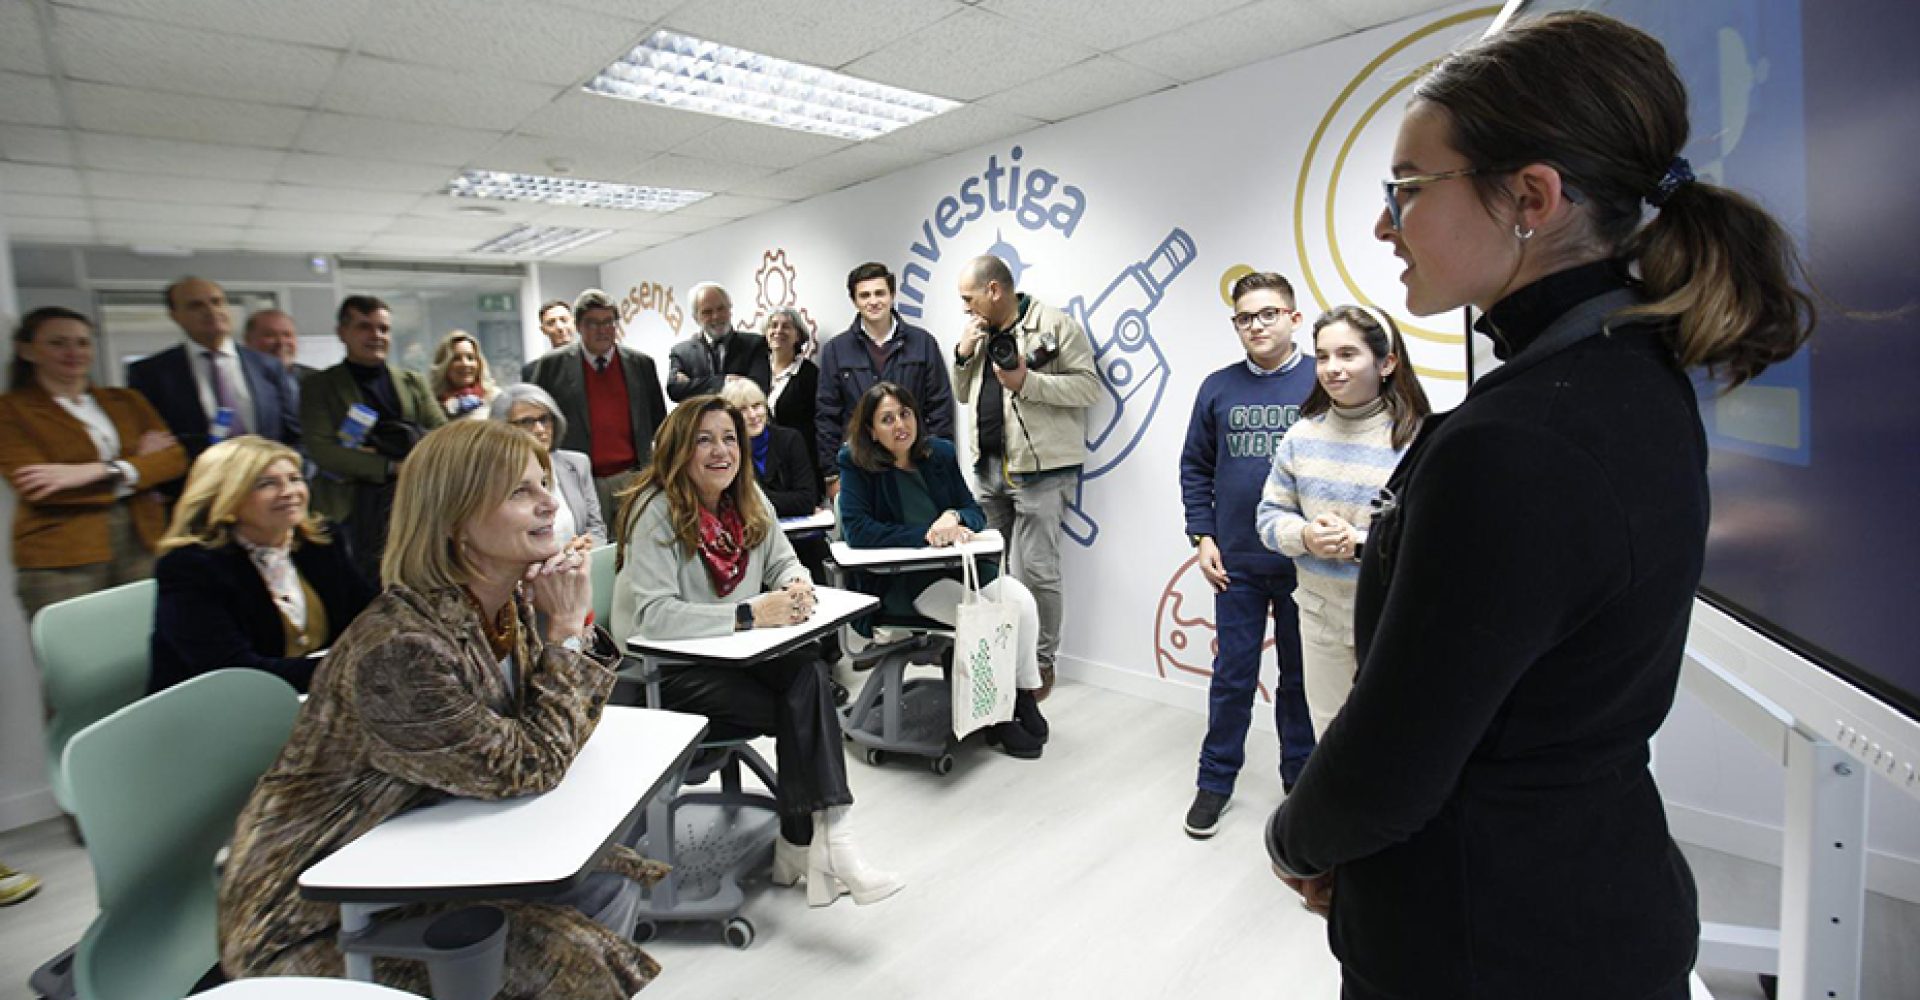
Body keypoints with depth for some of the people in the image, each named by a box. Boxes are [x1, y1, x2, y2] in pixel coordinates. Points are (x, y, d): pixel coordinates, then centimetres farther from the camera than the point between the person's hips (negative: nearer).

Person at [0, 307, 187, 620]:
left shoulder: (127, 400, 13)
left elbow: (174, 457, 2)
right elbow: (33, 485, -9)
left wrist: (100, 470, -13)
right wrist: (138, 463, -6)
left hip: (141, 544, 3)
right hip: (60, 560, -2)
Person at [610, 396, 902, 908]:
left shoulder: (749, 498, 6)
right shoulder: (655, 510, -16)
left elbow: (784, 561, 10)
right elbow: (654, 615, -25)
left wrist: (797, 587, -16)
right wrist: (752, 614, -31)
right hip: (663, 672, -6)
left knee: (809, 670, -26)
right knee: (804, 710, -25)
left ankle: (805, 844, -19)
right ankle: (818, 844, -11)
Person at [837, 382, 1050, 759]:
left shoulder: (941, 452, 7)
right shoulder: (856, 461, -6)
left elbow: (976, 513, 8)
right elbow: (857, 529, -16)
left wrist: (954, 517, -17)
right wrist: (925, 534, -22)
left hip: (957, 565, 5)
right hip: (897, 579, -5)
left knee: (1020, 599, -20)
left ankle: (1025, 697, 1)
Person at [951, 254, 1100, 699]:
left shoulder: (1055, 325, -7)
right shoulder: (982, 332, 17)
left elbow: (1088, 385, -13)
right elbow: (963, 394, 21)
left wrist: (1028, 382, -21)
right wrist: (964, 355, 4)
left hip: (1040, 468, -8)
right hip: (990, 466, 8)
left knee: (1033, 569, -7)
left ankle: (1041, 660, 10)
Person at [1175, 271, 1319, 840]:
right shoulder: (1218, 388, 4)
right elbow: (1195, 468, 8)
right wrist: (1202, 536, 0)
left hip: (1306, 562, -1)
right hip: (1236, 563, 1)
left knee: (1300, 676, 14)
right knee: (1232, 676, 10)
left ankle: (1301, 778, 33)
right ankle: (1216, 781, 25)